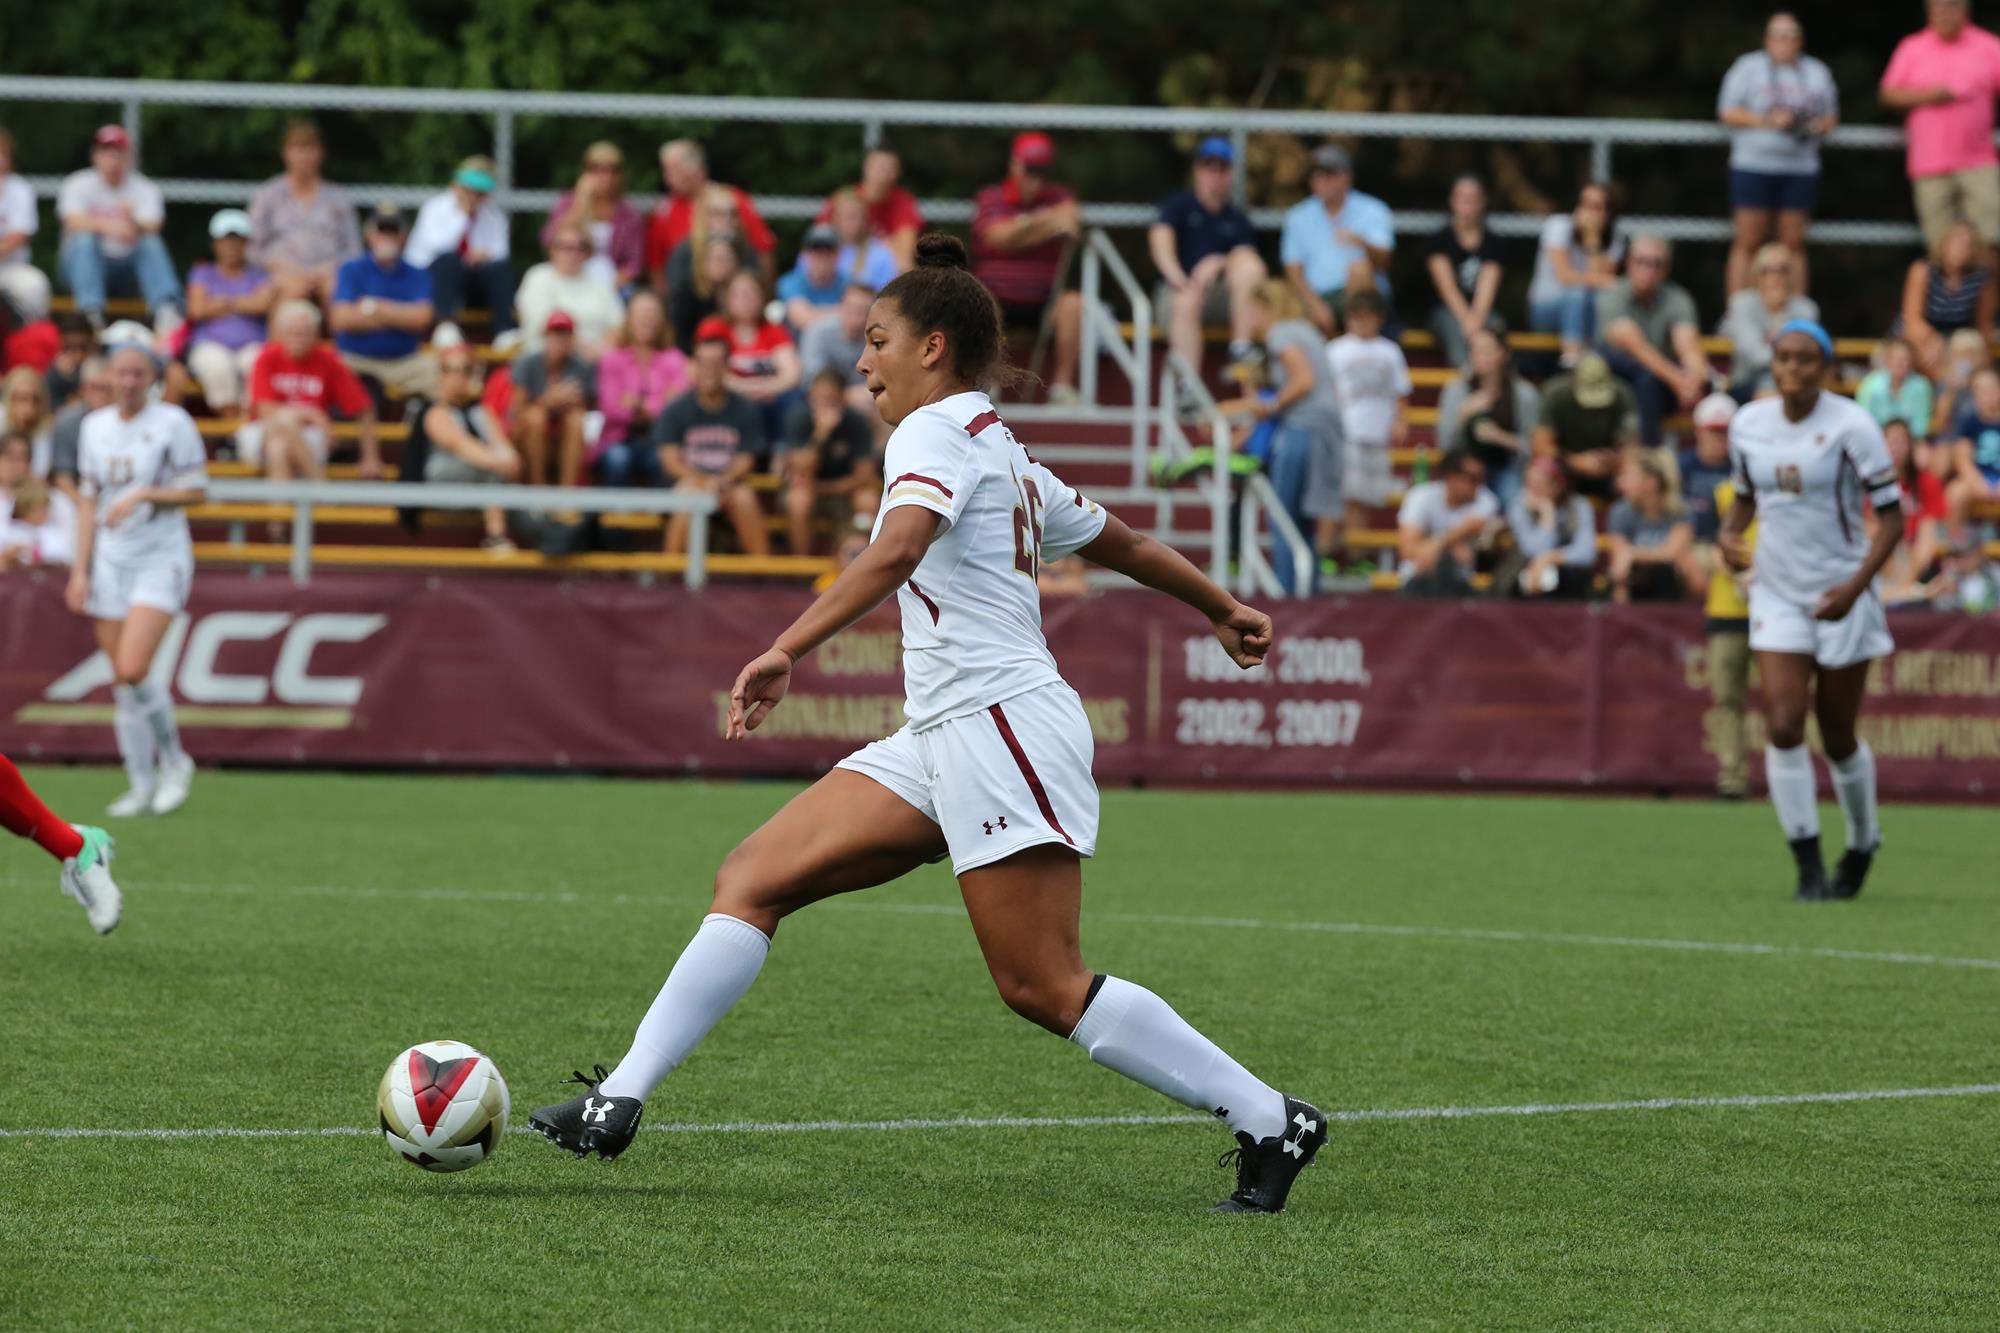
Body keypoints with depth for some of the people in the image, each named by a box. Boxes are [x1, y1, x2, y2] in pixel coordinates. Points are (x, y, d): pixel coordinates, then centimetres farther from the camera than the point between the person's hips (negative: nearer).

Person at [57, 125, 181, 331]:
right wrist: (105, 226, -43)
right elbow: (74, 222, -23)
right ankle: (91, 312, -49)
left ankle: (166, 310, -45)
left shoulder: (145, 189, 0)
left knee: (153, 243, -27)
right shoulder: (78, 185, -3)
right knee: (84, 239, -33)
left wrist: (133, 224, -42)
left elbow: (151, 230, -18)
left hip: (125, 264, 1)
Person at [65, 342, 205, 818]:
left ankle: (173, 761, 2)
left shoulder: (173, 422, -6)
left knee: (133, 669, -18)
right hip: (111, 560, 5)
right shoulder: (95, 426, 9)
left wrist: (142, 494, -19)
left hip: (161, 560, -5)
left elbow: (197, 491, -6)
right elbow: (89, 501, 13)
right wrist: (80, 569, 8)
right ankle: (142, 786, 11)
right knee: (121, 680, 3)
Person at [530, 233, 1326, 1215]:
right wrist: (1223, 608, 48)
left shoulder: (938, 430, -7)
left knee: (1043, 987, -11)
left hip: (1003, 723, -10)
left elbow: (896, 550, -27)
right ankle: (617, 1105, -4)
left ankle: (1271, 1122, -3)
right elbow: (1119, 542, 33)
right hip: (939, 739, 10)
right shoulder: (1005, 454, 21)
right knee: (752, 880, 1)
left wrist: (787, 650, -35)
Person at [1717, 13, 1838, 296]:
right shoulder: (1748, 68, 7)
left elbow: (1831, 117, 19)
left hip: (1801, 168, 3)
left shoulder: (1818, 73, 17)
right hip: (1754, 164, -3)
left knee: (1793, 244, 1)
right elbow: (1728, 113, 0)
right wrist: (1767, 120, -12)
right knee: (1748, 243, -5)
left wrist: (1821, 125, -4)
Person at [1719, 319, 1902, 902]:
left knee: (1837, 738, 5)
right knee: (1783, 725, -13)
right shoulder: (1748, 423, 1)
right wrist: (1729, 535, -4)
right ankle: (1808, 868, -6)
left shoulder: (1851, 425, -13)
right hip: (1777, 592, 3)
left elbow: (1891, 517, -12)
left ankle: (1862, 843, 32)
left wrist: (1856, 586, -24)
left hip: (1841, 596, -3)